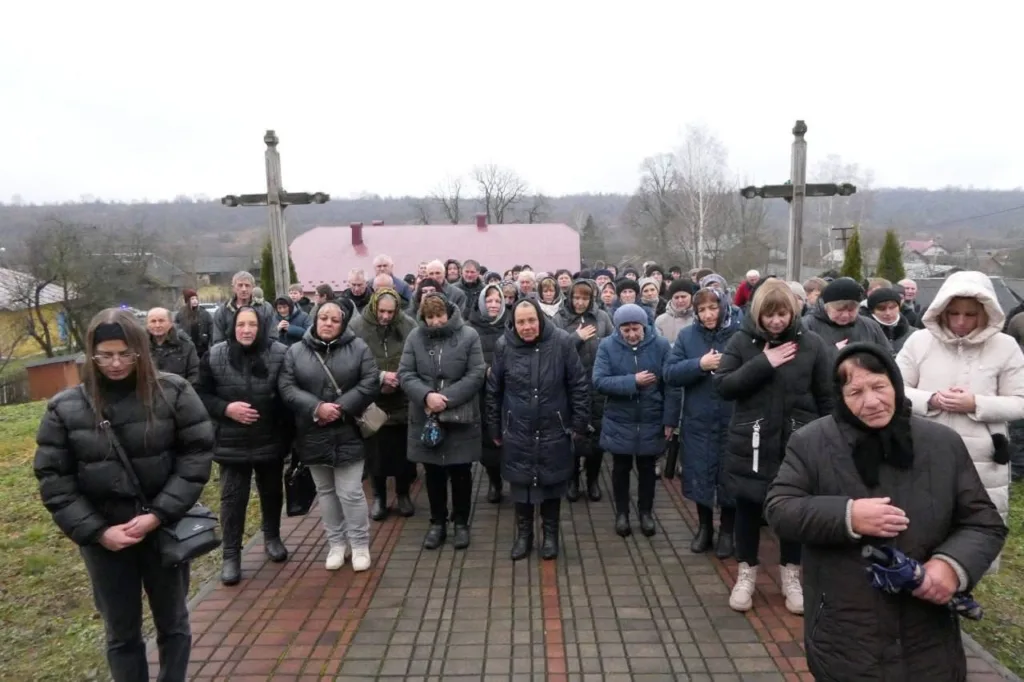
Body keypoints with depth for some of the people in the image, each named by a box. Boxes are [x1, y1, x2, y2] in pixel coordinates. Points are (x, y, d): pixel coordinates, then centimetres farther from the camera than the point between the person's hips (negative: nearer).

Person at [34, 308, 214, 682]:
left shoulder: (174, 392, -9)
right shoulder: (65, 407, -5)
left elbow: (197, 454, -8)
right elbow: (53, 478, -2)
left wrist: (160, 514, -16)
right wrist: (96, 531, -11)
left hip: (166, 529, -1)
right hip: (103, 537, 1)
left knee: (173, 624, 16)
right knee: (121, 632, 17)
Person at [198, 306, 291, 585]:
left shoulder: (280, 354, -8)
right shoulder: (214, 356, -6)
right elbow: (201, 394, 0)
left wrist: (288, 433, -5)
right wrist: (226, 408, -18)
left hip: (271, 440, 1)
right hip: (232, 443, 0)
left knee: (272, 493, 17)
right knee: (233, 499, 5)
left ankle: (272, 538, 39)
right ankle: (230, 555, 18)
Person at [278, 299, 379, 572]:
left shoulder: (358, 348, -3)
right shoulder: (296, 352, 2)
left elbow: (370, 384, -9)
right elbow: (286, 387, -6)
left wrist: (340, 408, -17)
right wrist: (317, 407, -19)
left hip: (348, 433, -3)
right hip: (313, 434, 3)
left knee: (350, 492, -1)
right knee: (325, 491, 15)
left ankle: (360, 544, 18)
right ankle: (336, 543, 30)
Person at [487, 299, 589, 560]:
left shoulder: (562, 342, -12)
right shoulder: (504, 346, -7)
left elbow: (579, 385, -5)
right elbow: (493, 391, 2)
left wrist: (579, 424, -4)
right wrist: (495, 428, 6)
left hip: (554, 430, -1)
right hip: (517, 432, 1)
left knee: (551, 483, 13)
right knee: (520, 483, 12)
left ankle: (550, 534, 33)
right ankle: (523, 534, 32)